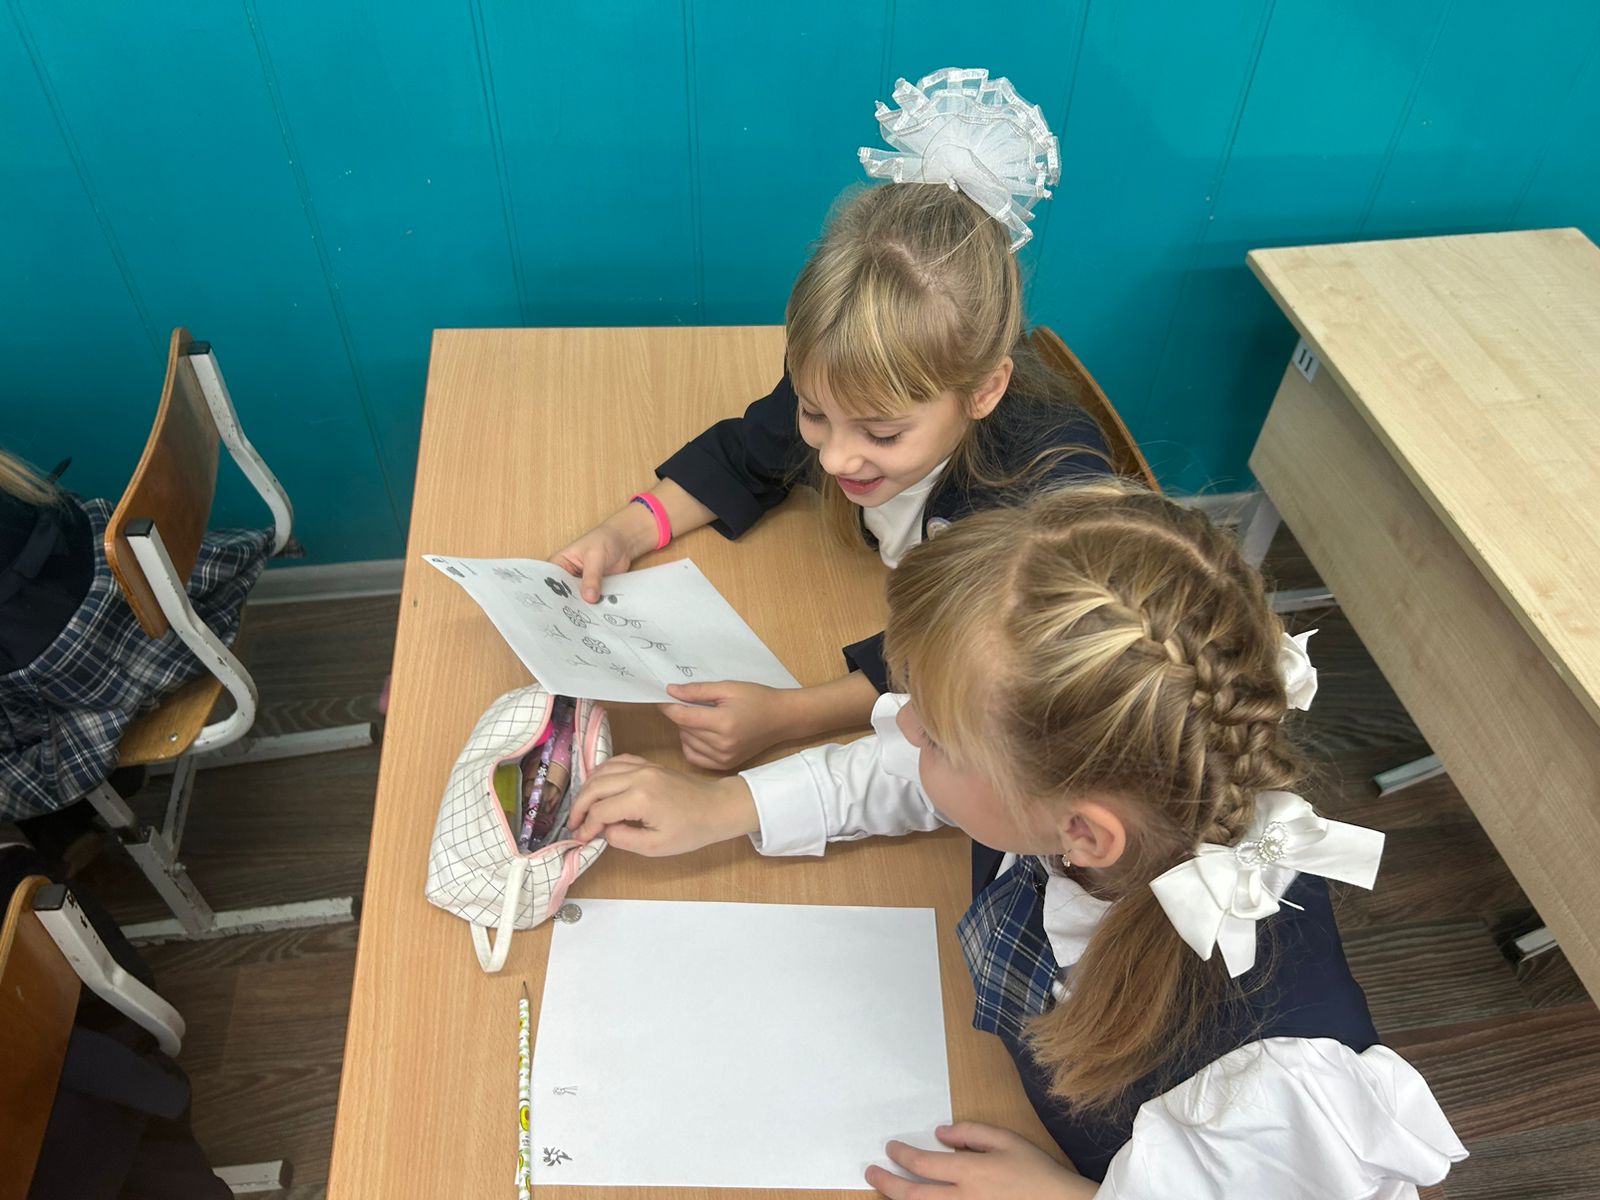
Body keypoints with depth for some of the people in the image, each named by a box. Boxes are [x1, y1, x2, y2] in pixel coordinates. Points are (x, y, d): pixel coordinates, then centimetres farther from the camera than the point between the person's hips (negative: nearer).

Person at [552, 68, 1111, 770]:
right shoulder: (849, 382, -21)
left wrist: (783, 717, -44)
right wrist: (626, 533, -15)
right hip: (880, 622, 5)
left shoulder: (1056, 485, -36)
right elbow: (749, 455, -1)